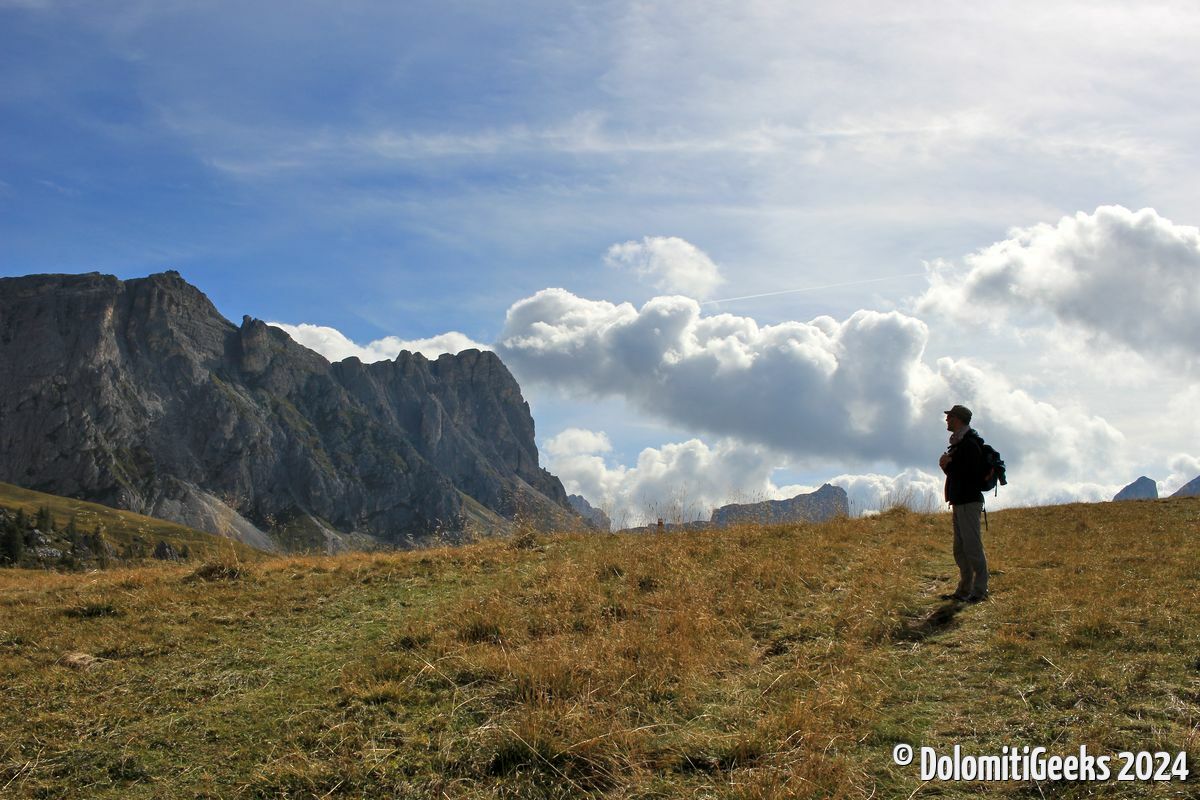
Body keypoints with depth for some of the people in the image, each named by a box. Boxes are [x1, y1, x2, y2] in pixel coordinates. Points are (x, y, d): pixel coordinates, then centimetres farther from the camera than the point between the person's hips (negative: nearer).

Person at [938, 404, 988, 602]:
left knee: (973, 547, -8)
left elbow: (971, 475, -22)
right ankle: (964, 590, 17)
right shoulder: (959, 443, 18)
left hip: (969, 502, -11)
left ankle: (980, 590, -5)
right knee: (960, 549, 12)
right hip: (959, 502, 11)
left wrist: (947, 465, -11)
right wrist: (947, 465, 3)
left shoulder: (969, 444, -13)